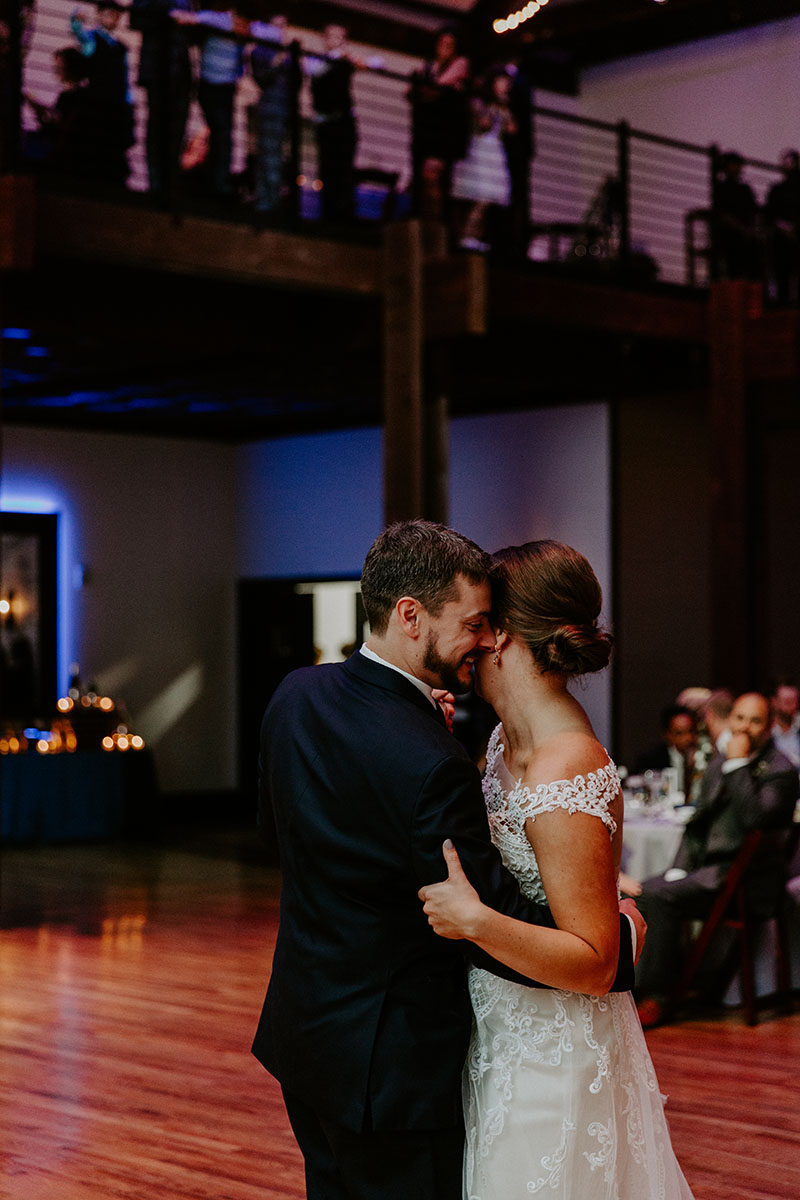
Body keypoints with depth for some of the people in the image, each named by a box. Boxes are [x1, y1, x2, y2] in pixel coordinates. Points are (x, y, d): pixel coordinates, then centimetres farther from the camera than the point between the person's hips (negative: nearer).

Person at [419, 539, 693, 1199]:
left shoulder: (564, 781, -27)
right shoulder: (510, 737, 0)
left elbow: (595, 964, -24)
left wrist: (476, 921, -36)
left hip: (551, 1063, -9)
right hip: (504, 1038, 9)